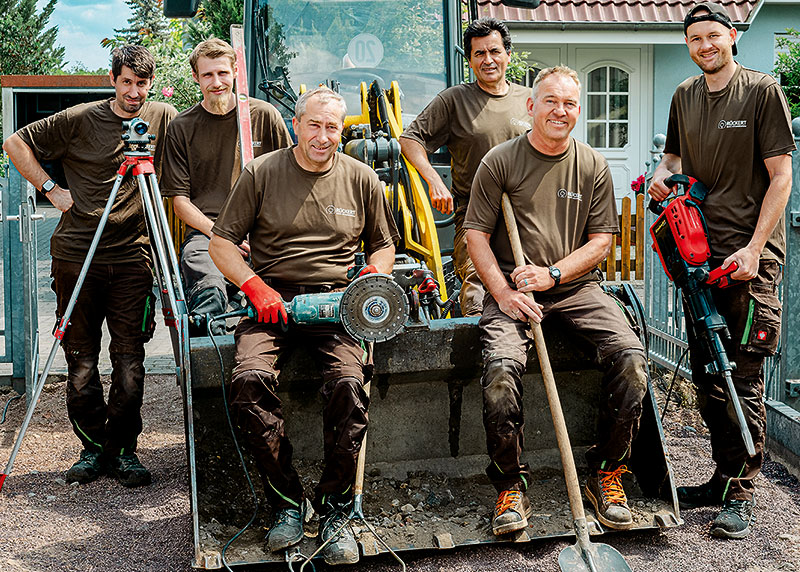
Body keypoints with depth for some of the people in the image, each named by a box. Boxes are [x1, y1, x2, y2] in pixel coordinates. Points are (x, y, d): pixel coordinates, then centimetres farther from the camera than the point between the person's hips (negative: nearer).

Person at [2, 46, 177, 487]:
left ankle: (123, 448, 11)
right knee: (80, 359, 3)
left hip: (132, 256, 0)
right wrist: (49, 188, 3)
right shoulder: (79, 120, 2)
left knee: (130, 360, -2)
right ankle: (94, 446, 16)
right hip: (77, 255, 0)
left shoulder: (164, 119, 6)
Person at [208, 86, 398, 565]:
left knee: (350, 383, -30)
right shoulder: (262, 174, 6)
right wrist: (255, 286, -7)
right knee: (250, 379, -30)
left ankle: (335, 510, -13)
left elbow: (384, 244, 23)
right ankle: (287, 502, -13)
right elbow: (221, 242, 8)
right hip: (273, 299, 0)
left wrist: (374, 275, 0)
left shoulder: (362, 180, 12)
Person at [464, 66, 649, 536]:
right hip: (512, 291, -2)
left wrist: (551, 274, -10)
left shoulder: (593, 167, 10)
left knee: (631, 358, -22)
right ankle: (511, 484, -11)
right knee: (501, 366, -30)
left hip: (577, 287, 2)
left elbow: (601, 240, 6)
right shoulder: (500, 161, 3)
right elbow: (476, 233, 2)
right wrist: (503, 292, -12)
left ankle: (607, 473, -3)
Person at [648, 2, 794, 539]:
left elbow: (781, 175, -8)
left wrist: (753, 249, -15)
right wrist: (663, 173, 4)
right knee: (707, 376, 10)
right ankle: (723, 477, 23)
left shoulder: (763, 91, -4)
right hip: (700, 253, 6)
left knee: (743, 379, -5)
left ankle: (741, 494, 4)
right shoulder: (684, 97, 13)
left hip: (750, 257, -6)